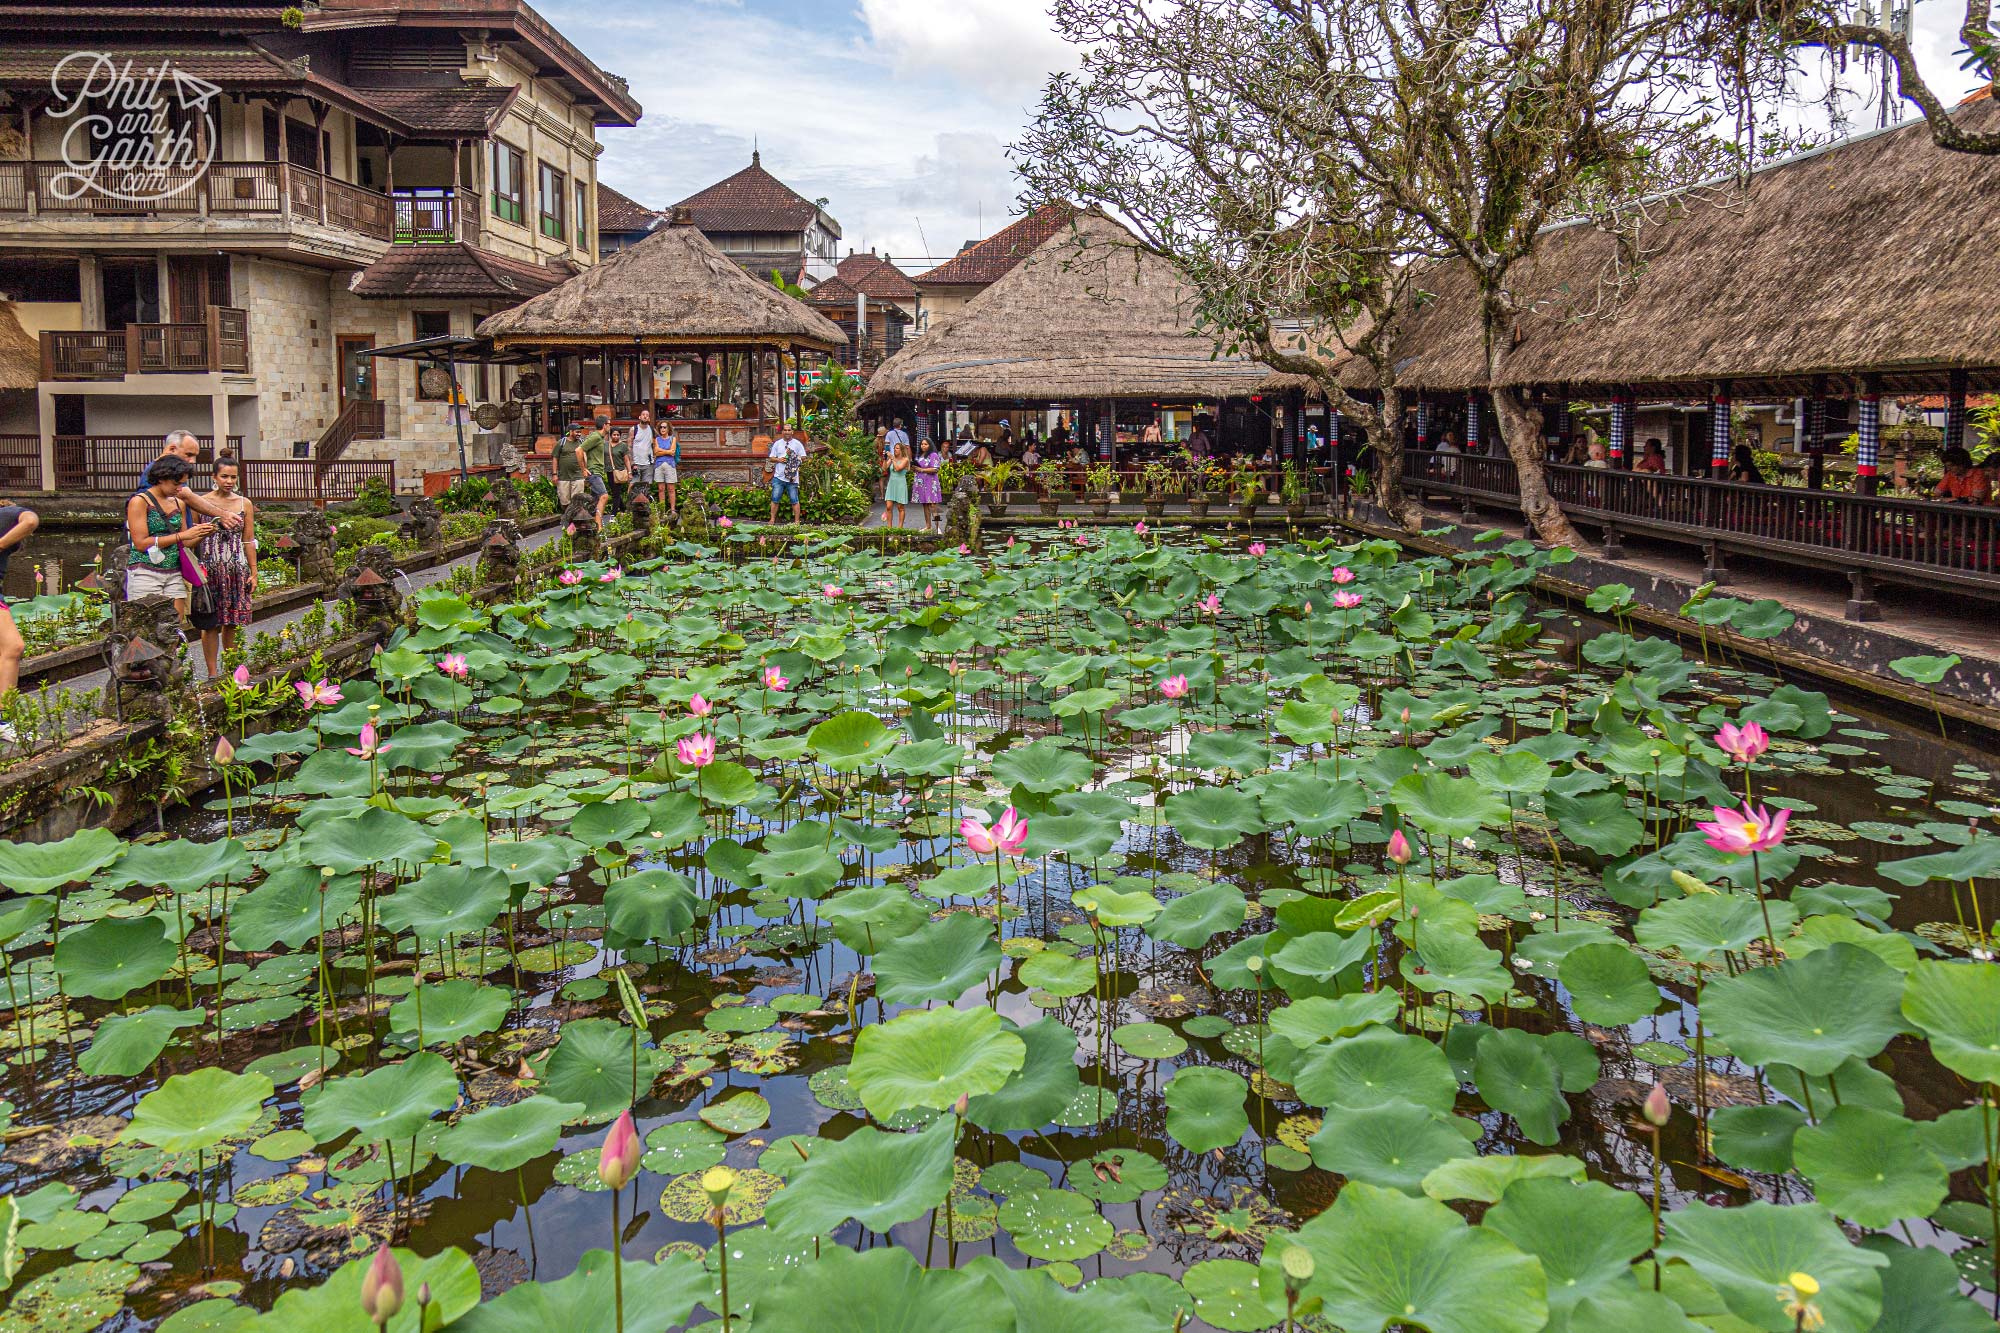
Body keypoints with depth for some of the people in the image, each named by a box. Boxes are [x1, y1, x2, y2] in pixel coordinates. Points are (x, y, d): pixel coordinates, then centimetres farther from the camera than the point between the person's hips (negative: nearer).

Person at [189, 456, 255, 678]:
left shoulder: (245, 504, 8)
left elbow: (249, 541, 10)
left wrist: (253, 572, 7)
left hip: (237, 569, 2)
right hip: (210, 568, -2)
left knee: (232, 623, 5)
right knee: (210, 623, -1)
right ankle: (212, 673, 5)